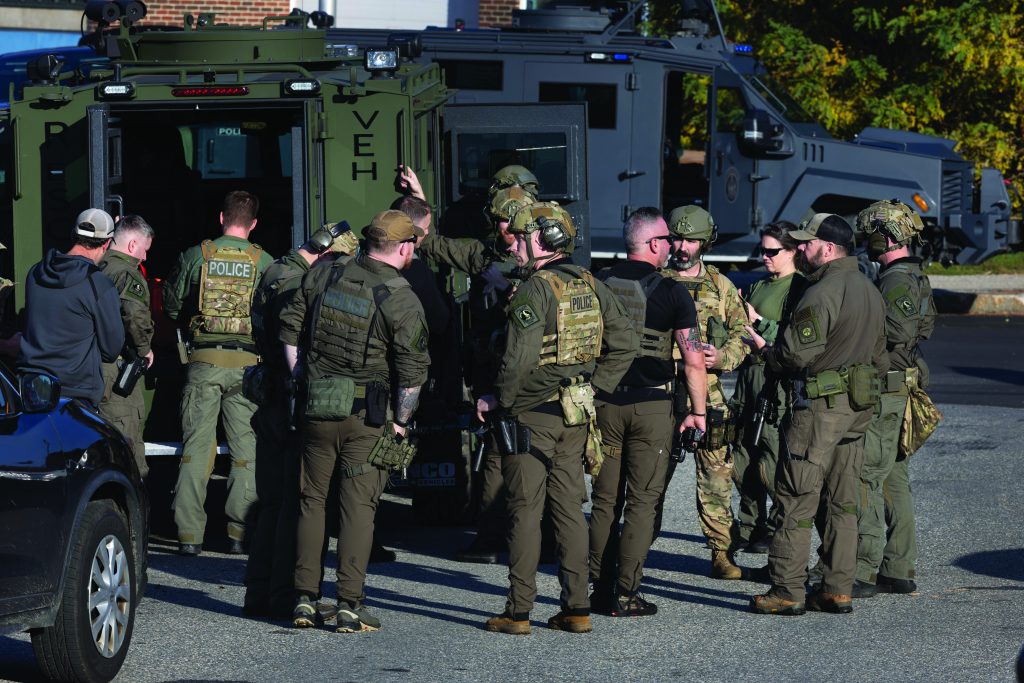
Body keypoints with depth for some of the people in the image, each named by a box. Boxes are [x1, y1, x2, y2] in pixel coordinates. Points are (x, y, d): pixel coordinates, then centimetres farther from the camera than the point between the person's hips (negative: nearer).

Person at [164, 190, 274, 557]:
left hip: (204, 361, 1)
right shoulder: (264, 262, -1)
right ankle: (239, 532, 3)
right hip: (248, 362, -1)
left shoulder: (195, 256, 2)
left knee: (196, 446, 4)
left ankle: (189, 533, 0)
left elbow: (172, 304, 13)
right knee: (246, 450, 6)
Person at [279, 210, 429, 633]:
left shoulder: (323, 278, 4)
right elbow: (412, 371, -11)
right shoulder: (401, 300, -10)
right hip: (367, 416, -4)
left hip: (316, 408, 4)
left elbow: (289, 327, 11)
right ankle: (350, 605, -2)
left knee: (311, 501, 12)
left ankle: (304, 599, 13)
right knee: (358, 507, 0)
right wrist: (400, 422, 0)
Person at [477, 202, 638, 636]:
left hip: (531, 415, -7)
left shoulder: (536, 290, -15)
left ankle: (518, 612, 1)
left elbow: (519, 358, -22)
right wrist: (594, 388, 12)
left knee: (525, 511, -1)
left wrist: (498, 400, -7)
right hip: (575, 417, 7)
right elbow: (625, 345, 9)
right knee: (569, 508, 11)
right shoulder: (592, 287, 8)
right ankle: (577, 608, 11)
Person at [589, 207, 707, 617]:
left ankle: (600, 590, 13)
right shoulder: (671, 292, -7)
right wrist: (698, 412, 3)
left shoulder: (599, 285, 3)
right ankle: (626, 594, -2)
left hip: (604, 402, 4)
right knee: (641, 502, 1)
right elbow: (693, 359, -7)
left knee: (604, 500, 11)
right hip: (651, 405, -3)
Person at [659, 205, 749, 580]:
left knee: (716, 475, 0)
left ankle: (722, 553, 7)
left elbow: (741, 334, 10)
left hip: (708, 394, 1)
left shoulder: (721, 286, 10)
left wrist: (721, 357, -10)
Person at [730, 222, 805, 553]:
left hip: (778, 384, -9)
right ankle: (749, 527, 20)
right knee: (743, 460, 11)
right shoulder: (759, 286, 19)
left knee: (773, 464, -8)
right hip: (750, 375, 9)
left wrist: (759, 322, -16)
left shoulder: (800, 289, -8)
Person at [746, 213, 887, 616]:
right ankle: (838, 590, 11)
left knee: (797, 500, -3)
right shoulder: (870, 291, 13)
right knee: (842, 502, 11)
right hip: (858, 407, 9)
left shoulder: (822, 293, -16)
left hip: (821, 405, -9)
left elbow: (797, 354, -19)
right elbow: (878, 356, 18)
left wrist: (762, 348, -3)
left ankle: (787, 591, -3)